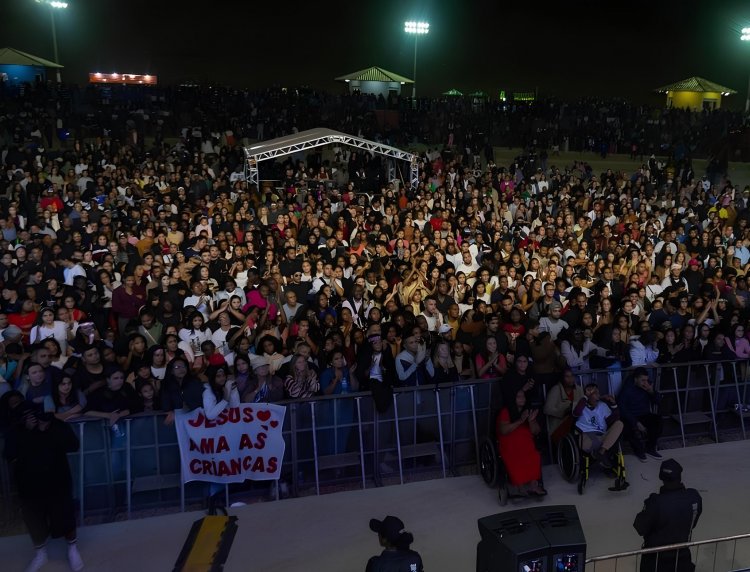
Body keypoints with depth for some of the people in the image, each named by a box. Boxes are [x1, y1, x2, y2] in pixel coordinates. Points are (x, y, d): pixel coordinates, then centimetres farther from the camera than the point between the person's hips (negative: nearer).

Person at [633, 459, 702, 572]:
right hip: (682, 555, 3)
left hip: (657, 558, -3)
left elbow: (641, 528, -17)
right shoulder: (694, 497, -19)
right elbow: (693, 523, 0)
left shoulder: (656, 502, -33)